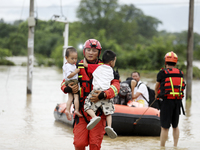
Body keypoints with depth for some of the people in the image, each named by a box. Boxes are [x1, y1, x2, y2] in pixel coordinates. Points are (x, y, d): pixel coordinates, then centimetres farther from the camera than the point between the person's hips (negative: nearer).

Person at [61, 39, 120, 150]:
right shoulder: (78, 67, 6)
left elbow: (116, 84, -8)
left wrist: (103, 95, -24)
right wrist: (68, 89, -8)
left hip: (98, 111, -1)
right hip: (81, 110, 1)